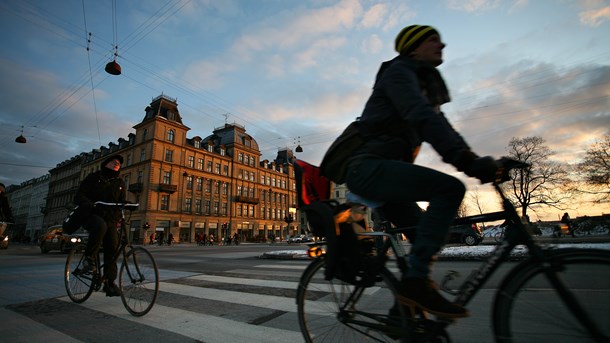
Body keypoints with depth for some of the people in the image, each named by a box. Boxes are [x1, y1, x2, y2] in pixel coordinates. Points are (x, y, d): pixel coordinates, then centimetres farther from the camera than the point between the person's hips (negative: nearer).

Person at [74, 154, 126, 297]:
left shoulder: (120, 183, 14)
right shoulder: (93, 177, 5)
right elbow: (79, 196, -4)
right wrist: (90, 205, -24)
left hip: (110, 219, 3)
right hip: (92, 215, -3)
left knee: (112, 247, -11)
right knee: (100, 225, -39)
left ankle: (109, 282, -3)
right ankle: (89, 258, -19)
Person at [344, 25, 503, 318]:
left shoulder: (424, 84, 25)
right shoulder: (399, 72, -4)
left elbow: (441, 127, 16)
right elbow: (422, 118, -23)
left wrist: (477, 162, 3)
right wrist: (466, 159, -34)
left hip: (381, 171, 10)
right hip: (368, 166, -9)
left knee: (426, 235, 8)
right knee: (450, 188, -24)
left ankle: (404, 312, 20)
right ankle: (415, 281, -20)